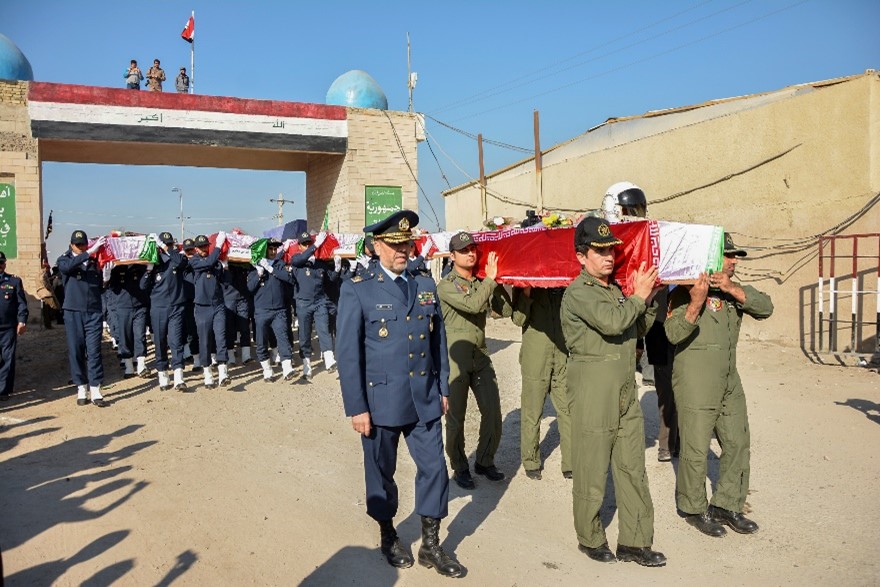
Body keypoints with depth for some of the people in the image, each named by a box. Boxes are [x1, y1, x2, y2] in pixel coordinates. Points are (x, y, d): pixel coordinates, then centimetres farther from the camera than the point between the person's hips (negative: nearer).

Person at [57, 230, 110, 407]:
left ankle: (95, 392, -3)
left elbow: (101, 285, 13)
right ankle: (81, 389, 14)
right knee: (75, 351, 4)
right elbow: (67, 266, -20)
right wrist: (89, 252, -26)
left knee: (94, 351, -4)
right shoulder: (64, 260, 7)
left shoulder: (94, 261, 10)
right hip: (73, 313, 0)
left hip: (93, 313, 0)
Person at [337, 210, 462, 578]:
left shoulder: (426, 286, 7)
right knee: (381, 472, 12)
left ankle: (431, 546, 24)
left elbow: (438, 342, 11)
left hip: (424, 400, 4)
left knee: (434, 469, 7)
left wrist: (443, 388, 10)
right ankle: (388, 537, 35)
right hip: (380, 401, -4)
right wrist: (356, 407, -11)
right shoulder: (357, 290, -8)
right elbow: (348, 353, -10)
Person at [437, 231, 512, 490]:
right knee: (455, 417, 5)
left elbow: (505, 309, 1)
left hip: (481, 356, 5)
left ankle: (485, 461, 25)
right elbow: (473, 304, -23)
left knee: (493, 411, 5)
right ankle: (459, 468, 21)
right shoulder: (446, 285, -8)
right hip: (455, 359, -5)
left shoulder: (483, 283, 9)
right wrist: (490, 278, -14)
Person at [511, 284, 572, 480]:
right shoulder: (525, 284, 3)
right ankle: (531, 463, 19)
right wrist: (526, 295, -18)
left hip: (563, 355, 2)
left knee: (569, 410, 1)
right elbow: (518, 319, -6)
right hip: (535, 356, -2)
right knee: (532, 412, 5)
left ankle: (571, 463, 11)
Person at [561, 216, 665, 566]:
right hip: (593, 396, -8)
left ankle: (634, 542, 20)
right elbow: (612, 322, -25)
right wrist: (639, 296, -9)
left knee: (633, 470, 10)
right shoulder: (578, 293, -11)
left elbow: (638, 330, 22)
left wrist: (650, 299, 7)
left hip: (626, 393, 8)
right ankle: (590, 539, 21)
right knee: (591, 473, 4)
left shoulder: (616, 288, 15)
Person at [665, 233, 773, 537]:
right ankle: (694, 509, 18)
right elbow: (674, 335, -23)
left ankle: (727, 505, 28)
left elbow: (765, 307, -3)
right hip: (695, 386, -8)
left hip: (730, 384, 8)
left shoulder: (733, 291, 11)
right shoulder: (685, 292, -13)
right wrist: (696, 304, -36)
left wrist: (733, 289, -17)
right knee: (696, 450, 1)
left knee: (738, 445, 13)